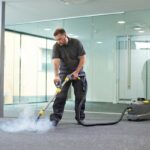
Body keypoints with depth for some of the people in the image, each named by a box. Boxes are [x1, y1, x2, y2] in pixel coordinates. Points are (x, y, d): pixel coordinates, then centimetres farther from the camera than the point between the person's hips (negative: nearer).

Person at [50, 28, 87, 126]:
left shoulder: (76, 43, -12)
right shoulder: (56, 46, -13)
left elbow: (83, 59, -11)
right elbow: (56, 61, -26)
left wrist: (76, 72, -18)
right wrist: (56, 75, -40)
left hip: (78, 73, 0)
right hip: (64, 73, 0)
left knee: (80, 96, 0)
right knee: (60, 95, -12)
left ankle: (80, 118, 12)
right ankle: (56, 117, -12)